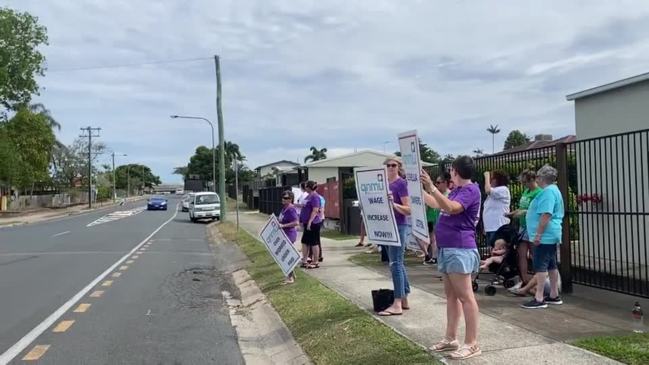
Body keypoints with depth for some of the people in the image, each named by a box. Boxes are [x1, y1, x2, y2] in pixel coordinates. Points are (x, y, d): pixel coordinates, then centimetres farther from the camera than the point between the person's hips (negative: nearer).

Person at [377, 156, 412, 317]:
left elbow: (408, 210, -14)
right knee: (397, 264, 11)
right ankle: (404, 300, 19)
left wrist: (393, 203, -29)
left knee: (395, 264, -9)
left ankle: (397, 304, -6)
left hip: (399, 227, -8)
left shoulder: (401, 183, -9)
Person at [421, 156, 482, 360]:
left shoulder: (471, 190, -11)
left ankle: (472, 344, -2)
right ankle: (450, 339, 19)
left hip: (460, 250, -10)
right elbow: (437, 205, 29)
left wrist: (432, 187, -34)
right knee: (451, 295, 12)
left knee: (465, 296, -7)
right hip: (447, 248, 10)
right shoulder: (457, 191, 18)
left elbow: (451, 208, -28)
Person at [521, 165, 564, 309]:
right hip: (551, 235, 11)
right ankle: (554, 296, 21)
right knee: (551, 265, 14)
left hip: (544, 236, -11)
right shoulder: (553, 190, 18)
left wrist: (538, 235, -24)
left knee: (540, 266, -8)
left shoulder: (548, 191, -17)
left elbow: (546, 215, -25)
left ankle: (539, 299, -7)